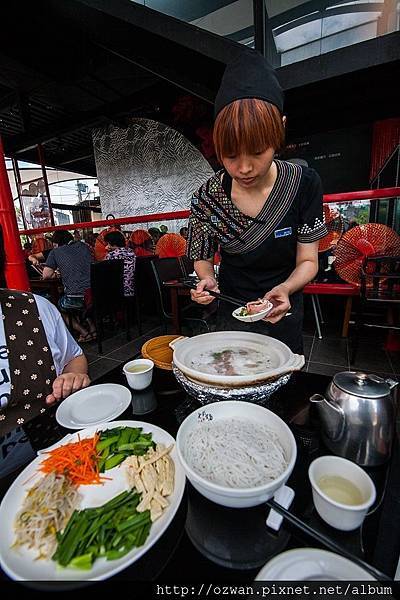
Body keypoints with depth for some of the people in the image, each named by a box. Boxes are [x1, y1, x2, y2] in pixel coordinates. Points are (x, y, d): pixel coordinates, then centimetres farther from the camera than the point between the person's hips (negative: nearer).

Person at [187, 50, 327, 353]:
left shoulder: (304, 184, -18)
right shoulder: (208, 196, -17)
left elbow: (307, 261, -14)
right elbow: (203, 257, -5)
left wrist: (285, 289, -34)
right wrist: (207, 280, -27)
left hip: (284, 315, 0)